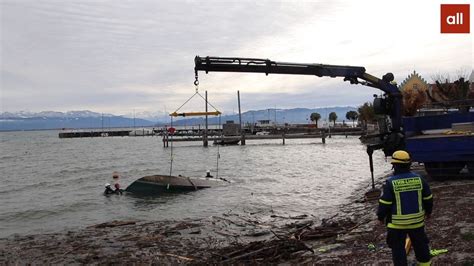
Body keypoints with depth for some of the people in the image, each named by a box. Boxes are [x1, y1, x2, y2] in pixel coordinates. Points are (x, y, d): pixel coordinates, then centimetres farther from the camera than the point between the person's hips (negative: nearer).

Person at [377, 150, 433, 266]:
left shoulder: (391, 182, -17)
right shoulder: (419, 179, -4)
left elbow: (385, 203, -13)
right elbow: (428, 198, 6)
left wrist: (381, 216, 2)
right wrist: (428, 211, 23)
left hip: (397, 222, -4)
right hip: (417, 220, 4)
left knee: (398, 247, 8)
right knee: (420, 243, 23)